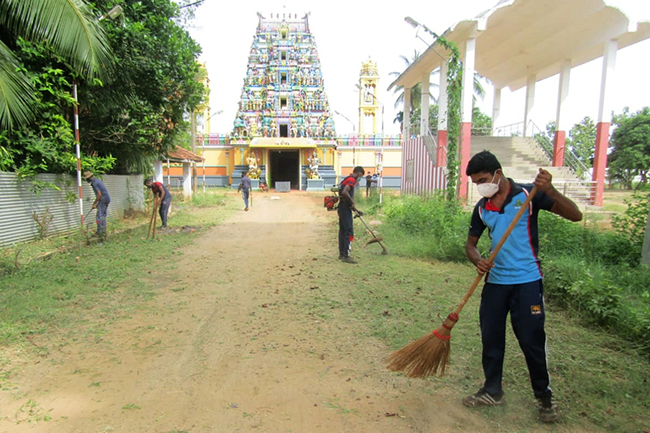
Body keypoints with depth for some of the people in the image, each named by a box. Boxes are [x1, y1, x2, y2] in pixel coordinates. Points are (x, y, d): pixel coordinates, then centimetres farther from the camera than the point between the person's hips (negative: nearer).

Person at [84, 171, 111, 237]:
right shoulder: (97, 180, 16)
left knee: (99, 217, -4)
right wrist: (95, 203, 21)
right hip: (107, 199, 10)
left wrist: (94, 204, -10)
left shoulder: (94, 183, -15)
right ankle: (103, 231, 16)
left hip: (103, 200, -10)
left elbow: (99, 195, -20)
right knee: (103, 216, 13)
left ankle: (99, 232, -1)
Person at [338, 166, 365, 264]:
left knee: (342, 231, 13)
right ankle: (346, 256, -6)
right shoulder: (352, 180, -12)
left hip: (342, 208, 10)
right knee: (349, 232, -8)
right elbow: (344, 192, -28)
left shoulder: (348, 179, 20)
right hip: (345, 208, -10)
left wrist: (355, 209, 21)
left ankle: (342, 254, 20)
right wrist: (352, 203, -15)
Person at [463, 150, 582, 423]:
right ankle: (493, 391, 29)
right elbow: (471, 243, 15)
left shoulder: (528, 195, -7)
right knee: (490, 338, 11)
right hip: (495, 281, 5)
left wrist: (550, 191, -27)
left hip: (527, 281, -5)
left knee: (532, 340, 3)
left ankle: (544, 396, 26)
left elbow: (575, 216, -12)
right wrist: (478, 261, -7)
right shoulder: (482, 208, 7)